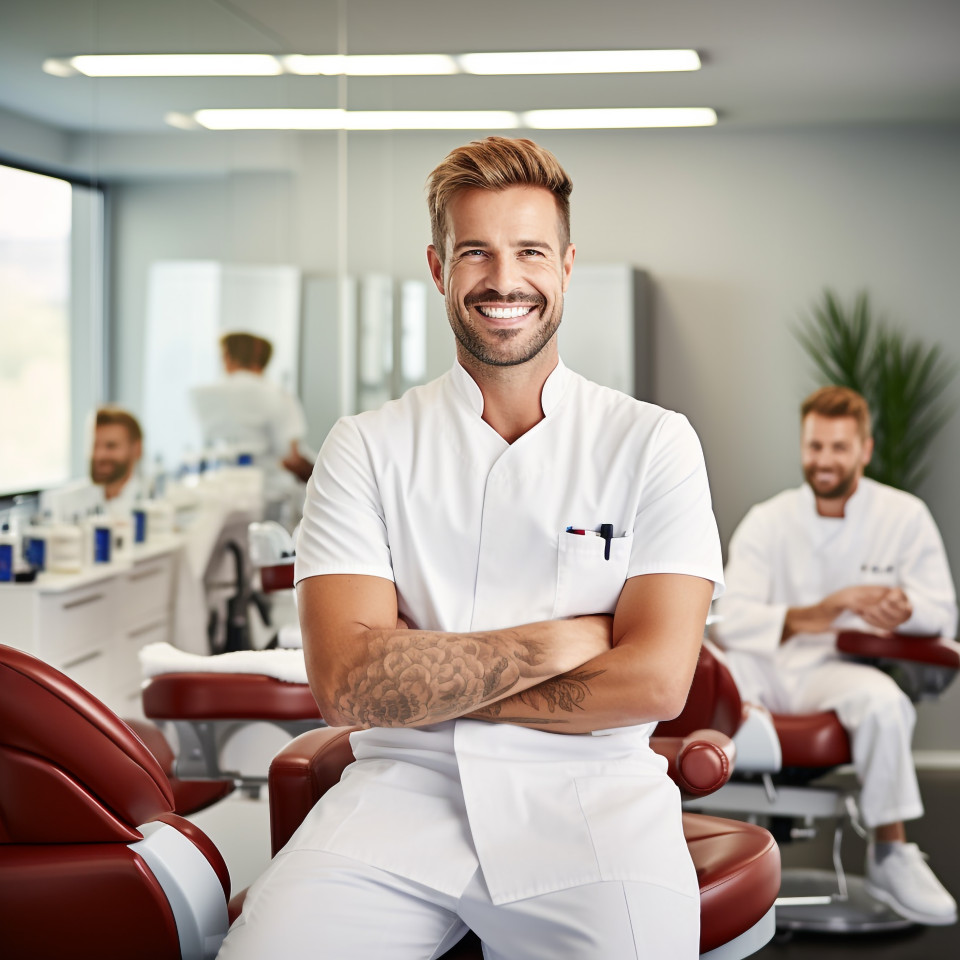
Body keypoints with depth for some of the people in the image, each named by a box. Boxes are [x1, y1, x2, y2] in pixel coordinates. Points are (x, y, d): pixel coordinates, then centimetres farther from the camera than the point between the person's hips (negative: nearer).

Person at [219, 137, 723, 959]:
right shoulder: (367, 449, 8)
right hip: (401, 788, 1)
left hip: (586, 794, 0)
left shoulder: (652, 443, 6)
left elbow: (655, 681, -6)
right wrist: (553, 643, -7)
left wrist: (426, 679, -5)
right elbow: (346, 682, -5)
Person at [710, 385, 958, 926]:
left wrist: (903, 611, -22)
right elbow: (730, 619, -3)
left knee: (880, 699, -38)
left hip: (842, 672, -1)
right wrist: (812, 615, -21)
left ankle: (891, 856, -24)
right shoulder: (767, 522, 10)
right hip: (771, 670, 1)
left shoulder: (906, 516, 8)